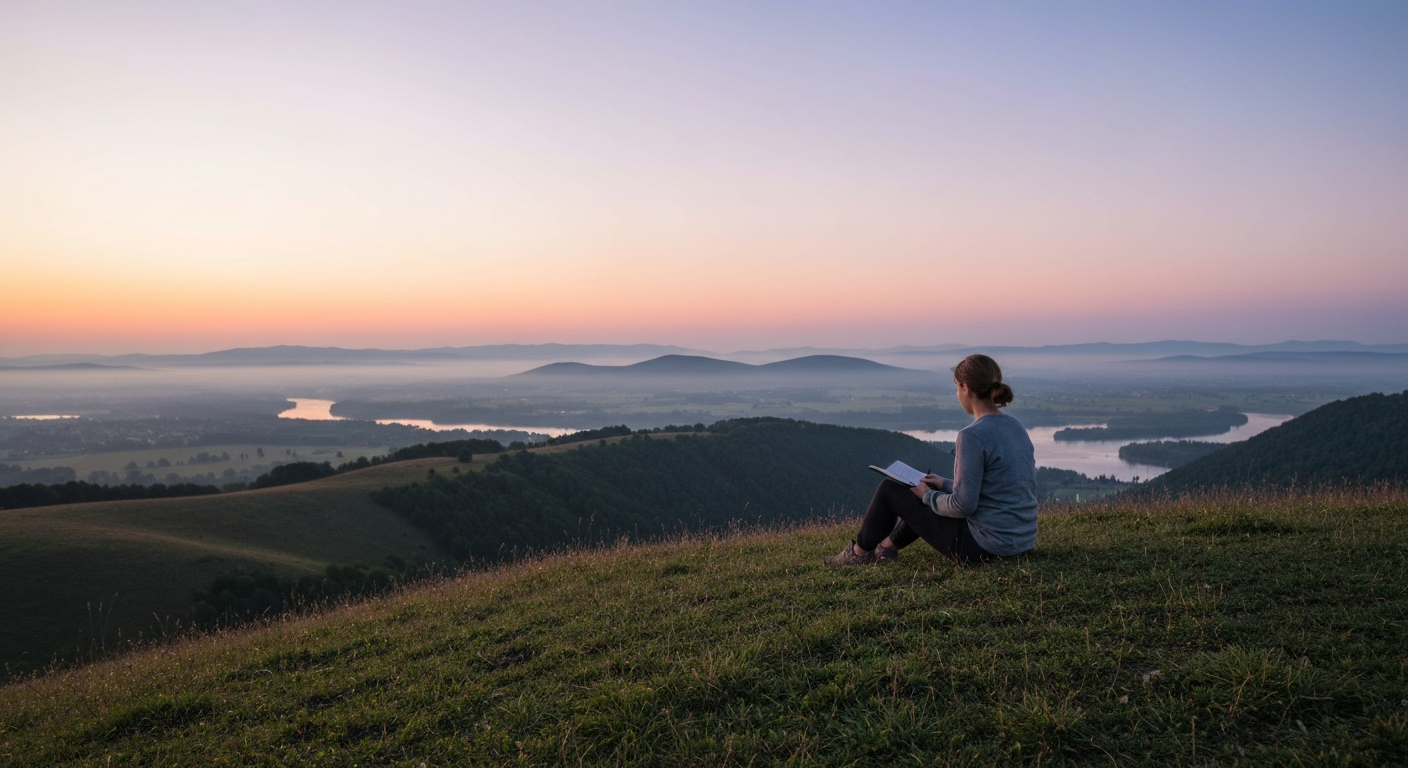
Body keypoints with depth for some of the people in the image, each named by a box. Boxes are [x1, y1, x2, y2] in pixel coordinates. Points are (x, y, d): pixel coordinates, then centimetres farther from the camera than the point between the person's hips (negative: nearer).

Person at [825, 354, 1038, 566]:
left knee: (890, 489, 7)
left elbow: (963, 505, -22)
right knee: (931, 490, 31)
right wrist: (945, 485, 16)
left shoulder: (973, 436, -21)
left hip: (984, 546, -8)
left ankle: (860, 552, 29)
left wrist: (928, 496, -4)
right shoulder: (1016, 428, 5)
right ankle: (888, 545, 46)